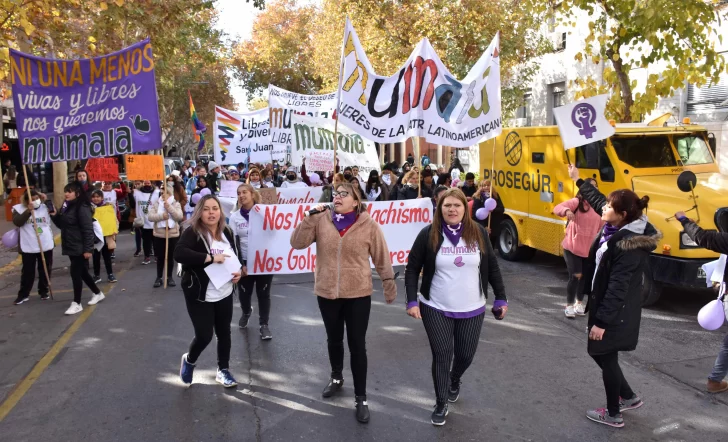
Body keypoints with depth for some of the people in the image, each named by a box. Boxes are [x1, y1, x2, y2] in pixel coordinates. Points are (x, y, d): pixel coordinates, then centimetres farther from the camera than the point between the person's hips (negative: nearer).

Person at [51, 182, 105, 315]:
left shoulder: (82, 207, -16)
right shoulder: (67, 206, 11)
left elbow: (88, 229, -20)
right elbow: (62, 225, 20)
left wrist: (88, 249, -23)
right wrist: (54, 215, 1)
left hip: (80, 248, -9)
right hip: (71, 247, 9)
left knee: (76, 273, -5)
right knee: (82, 272, 17)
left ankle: (77, 304, 5)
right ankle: (98, 293, 33)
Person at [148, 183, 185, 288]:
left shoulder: (176, 204, 0)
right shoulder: (156, 204, 3)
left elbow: (179, 217, -15)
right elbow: (150, 217, -8)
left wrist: (169, 207, -22)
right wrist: (161, 215, -23)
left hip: (173, 234, 0)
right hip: (159, 234, 1)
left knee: (171, 257, 8)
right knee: (160, 257, 7)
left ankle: (170, 277, 20)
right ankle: (159, 277, 18)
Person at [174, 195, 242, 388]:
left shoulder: (227, 232, 3)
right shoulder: (192, 233, -15)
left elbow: (235, 256, 19)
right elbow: (179, 254, -32)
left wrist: (238, 271, -2)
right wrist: (211, 258, -32)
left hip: (224, 293, 6)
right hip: (200, 295, -5)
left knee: (224, 332, 14)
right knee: (204, 335, -3)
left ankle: (223, 370, 33)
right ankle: (189, 360, 30)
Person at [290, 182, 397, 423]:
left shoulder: (369, 225, -9)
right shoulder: (322, 221, -5)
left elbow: (381, 258, -2)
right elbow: (297, 243, -10)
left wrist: (389, 285, 2)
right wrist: (309, 218, -19)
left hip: (358, 295, -2)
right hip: (327, 293, 3)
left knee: (357, 345, 4)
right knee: (334, 340, 21)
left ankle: (361, 397, 18)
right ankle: (336, 378, 45)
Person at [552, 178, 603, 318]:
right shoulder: (576, 202, -9)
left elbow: (602, 228, 9)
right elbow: (557, 208, -20)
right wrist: (567, 211, -41)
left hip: (590, 249, 5)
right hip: (572, 247, -5)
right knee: (575, 276, -8)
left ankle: (579, 303, 33)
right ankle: (569, 305, 8)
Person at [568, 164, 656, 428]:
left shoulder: (628, 245, -27)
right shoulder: (617, 228, -1)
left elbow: (617, 288, -27)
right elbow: (596, 199, 18)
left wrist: (602, 321, -25)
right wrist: (578, 180, 27)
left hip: (615, 312, -9)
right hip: (607, 305, 9)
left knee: (607, 358, 7)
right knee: (598, 353, 21)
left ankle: (613, 415, 25)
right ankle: (628, 397, 38)